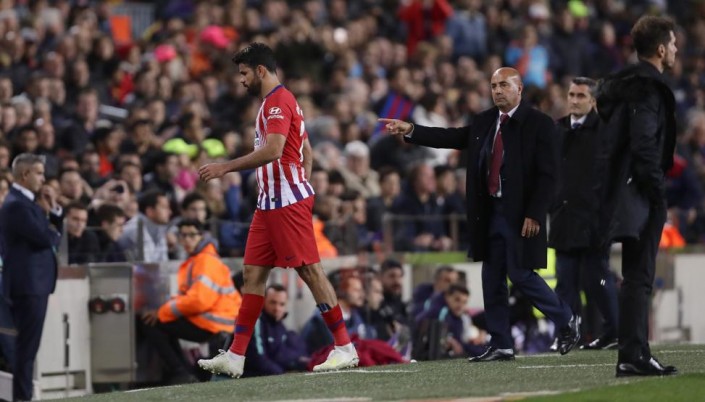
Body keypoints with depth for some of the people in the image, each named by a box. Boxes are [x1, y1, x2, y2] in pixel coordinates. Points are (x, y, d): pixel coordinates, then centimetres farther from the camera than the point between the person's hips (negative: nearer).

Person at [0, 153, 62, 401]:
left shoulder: (27, 202, 17)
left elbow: (53, 235, 19)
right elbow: (45, 238, -22)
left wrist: (53, 209, 4)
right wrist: (53, 233, 0)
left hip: (33, 283, 10)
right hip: (28, 284, -10)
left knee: (27, 344, 12)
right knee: (27, 345, -8)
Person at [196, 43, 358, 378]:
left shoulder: (279, 101, -12)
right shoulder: (274, 102, 20)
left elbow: (273, 150, -24)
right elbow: (306, 151, 25)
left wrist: (226, 167, -21)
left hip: (288, 203, -10)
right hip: (269, 203, 10)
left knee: (310, 271, -7)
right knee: (252, 273, 5)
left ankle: (344, 347, -3)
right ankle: (235, 356, 3)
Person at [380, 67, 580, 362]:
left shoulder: (539, 124, -8)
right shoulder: (484, 122, 11)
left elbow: (547, 175, -12)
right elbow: (451, 138, 16)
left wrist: (534, 215, -17)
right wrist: (410, 130, 8)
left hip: (520, 214, -7)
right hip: (490, 213, 7)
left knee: (520, 274, -7)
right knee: (492, 279, 6)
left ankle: (566, 322, 14)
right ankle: (501, 346, 12)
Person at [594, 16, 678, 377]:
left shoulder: (625, 83, 17)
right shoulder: (649, 87, -13)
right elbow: (644, 143, -22)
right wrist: (657, 191, -18)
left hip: (622, 190, 10)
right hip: (639, 194, -10)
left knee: (638, 276, 13)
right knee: (638, 276, -9)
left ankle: (636, 353, 16)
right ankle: (632, 355, -10)